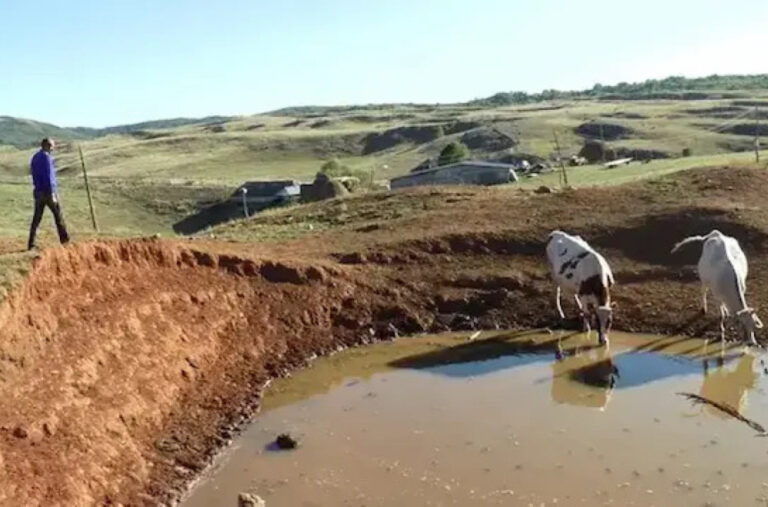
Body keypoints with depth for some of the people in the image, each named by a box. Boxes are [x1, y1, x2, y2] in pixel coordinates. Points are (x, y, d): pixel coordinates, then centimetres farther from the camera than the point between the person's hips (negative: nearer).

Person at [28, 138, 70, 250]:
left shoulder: (34, 158, 13)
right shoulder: (47, 157, -13)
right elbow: (49, 176, -19)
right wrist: (52, 194, -20)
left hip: (38, 192, 7)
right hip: (48, 191, -7)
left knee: (37, 218, 5)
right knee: (58, 214, 8)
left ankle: (31, 244, 0)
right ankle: (64, 238, 16)